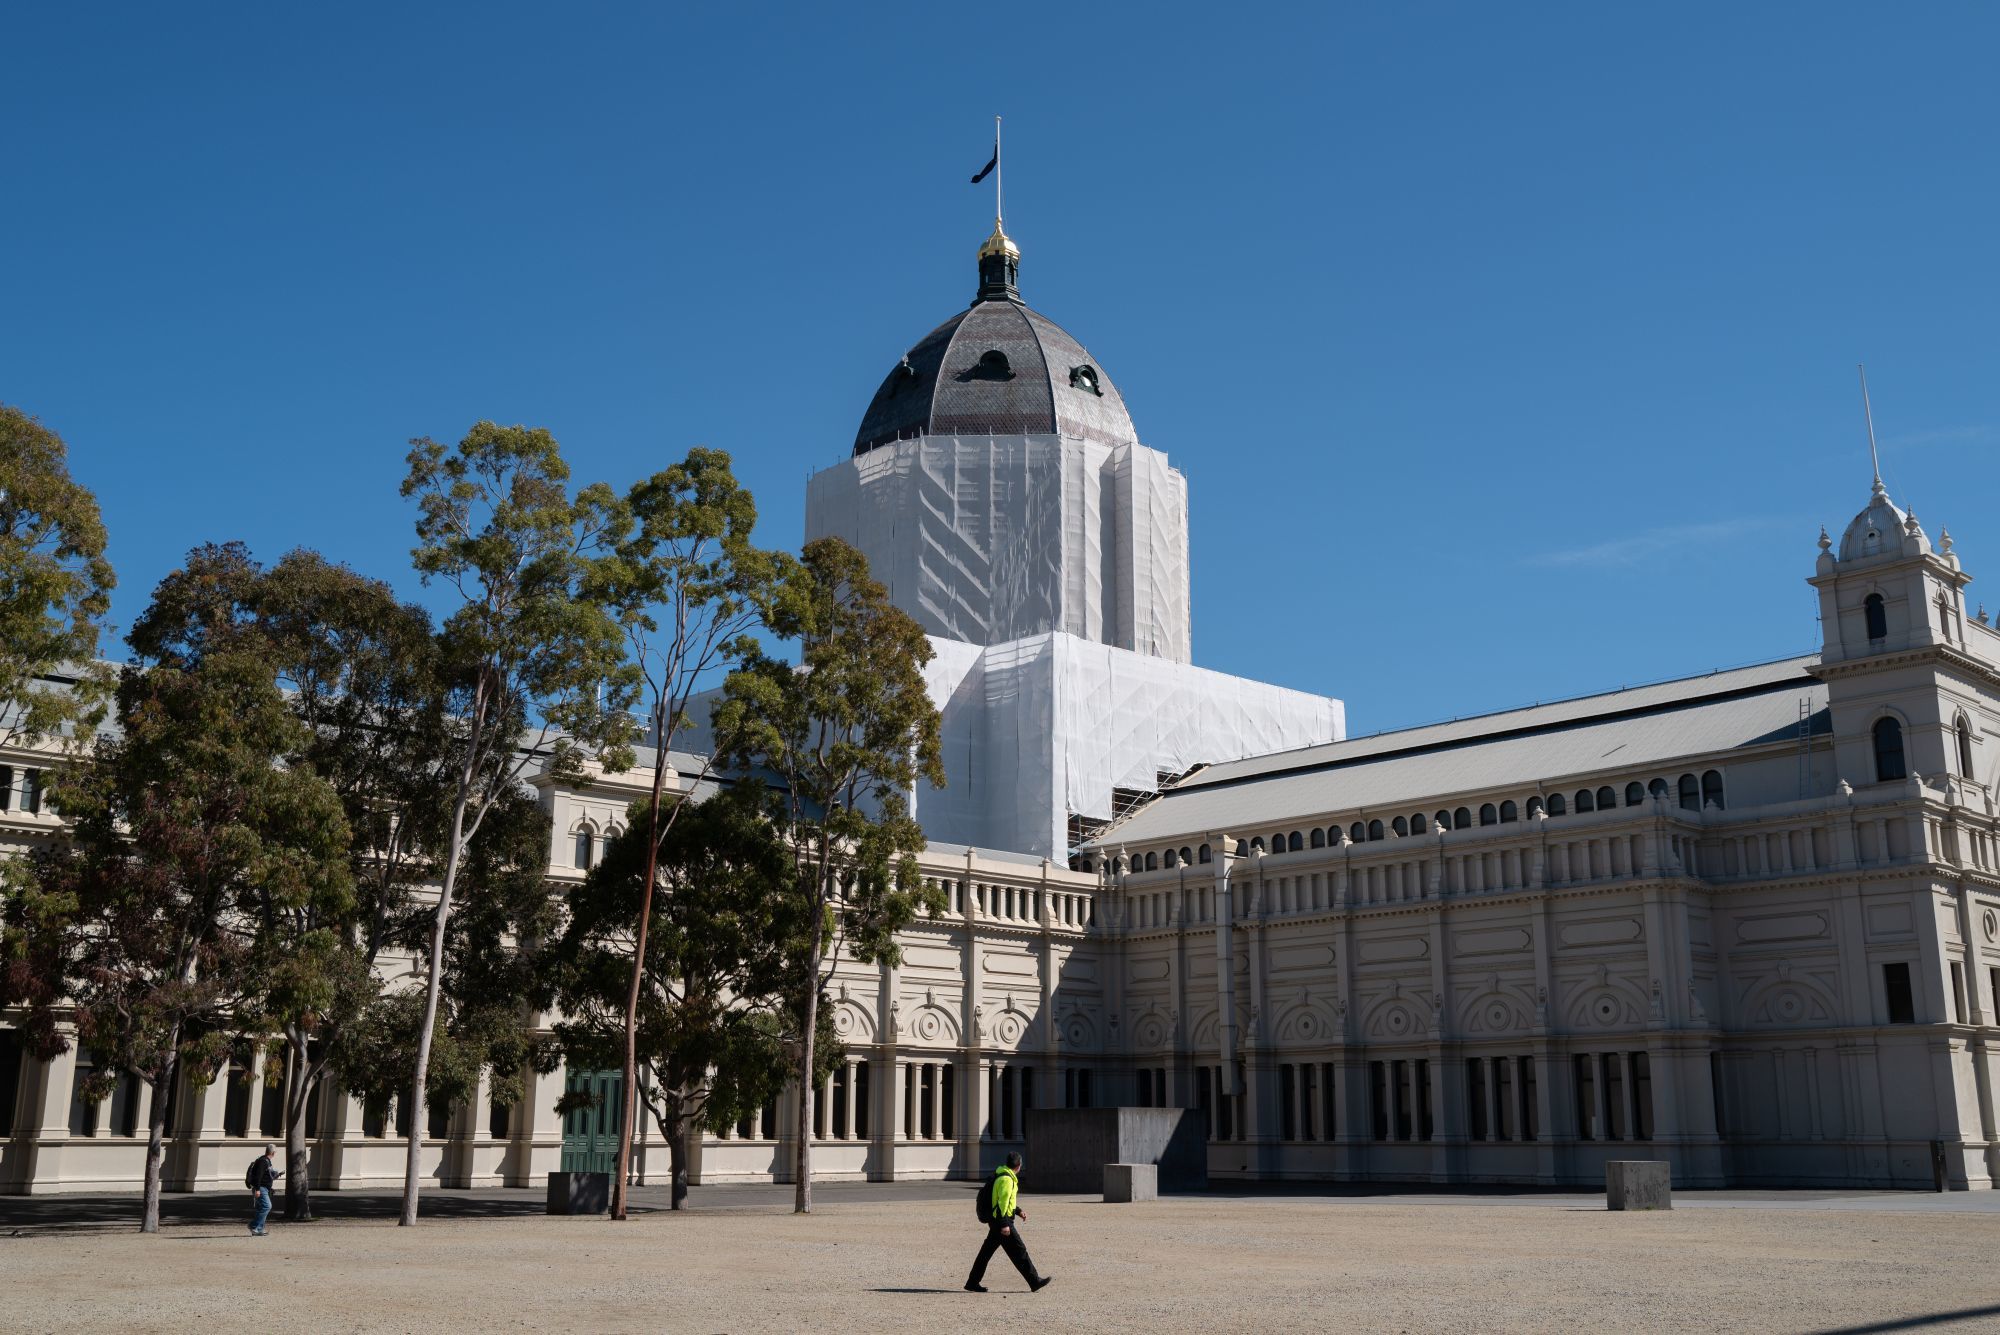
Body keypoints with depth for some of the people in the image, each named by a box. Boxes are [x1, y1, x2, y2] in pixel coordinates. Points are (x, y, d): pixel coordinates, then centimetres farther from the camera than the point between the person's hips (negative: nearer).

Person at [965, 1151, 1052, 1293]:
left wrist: (1018, 1211, 25)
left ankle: (972, 1283, 15)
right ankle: (1035, 1282, 4)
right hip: (1001, 1221, -10)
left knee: (987, 1252, 12)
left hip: (996, 1221, 10)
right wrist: (1004, 1225, -24)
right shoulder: (1006, 1179, -17)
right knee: (1019, 1251, -2)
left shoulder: (1001, 1175, 14)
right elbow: (1002, 1203, -23)